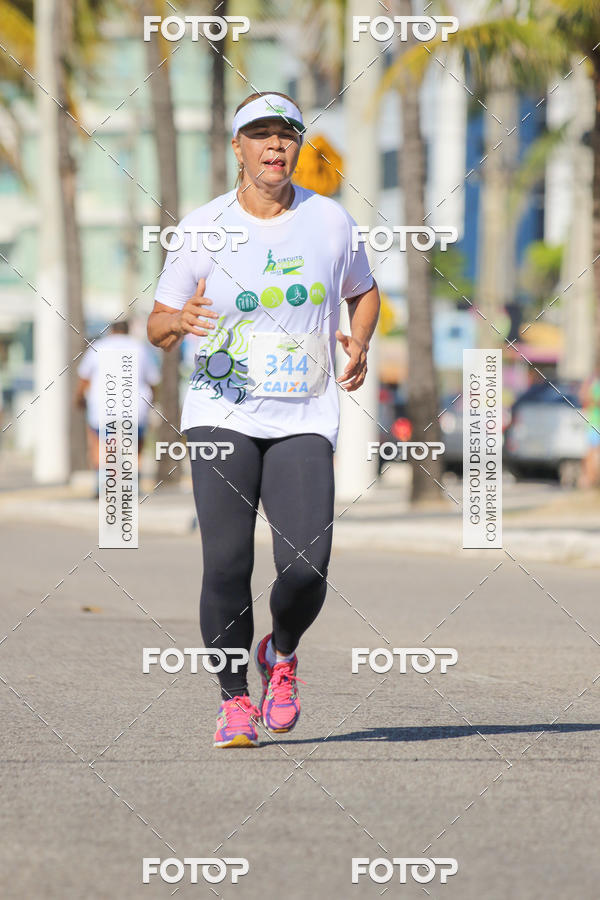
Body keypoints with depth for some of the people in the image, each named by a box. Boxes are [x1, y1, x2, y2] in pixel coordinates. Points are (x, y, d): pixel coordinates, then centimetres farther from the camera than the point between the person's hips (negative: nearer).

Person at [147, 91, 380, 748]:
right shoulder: (201, 228, 0)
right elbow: (157, 326, 5)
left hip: (305, 420, 1)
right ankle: (234, 699, 6)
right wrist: (180, 321, -18)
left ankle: (280, 653, 20)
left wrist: (358, 345, 3)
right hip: (222, 415, -1)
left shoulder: (330, 220, 5)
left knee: (306, 568, -13)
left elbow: (363, 292, 22)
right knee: (226, 563, -13)